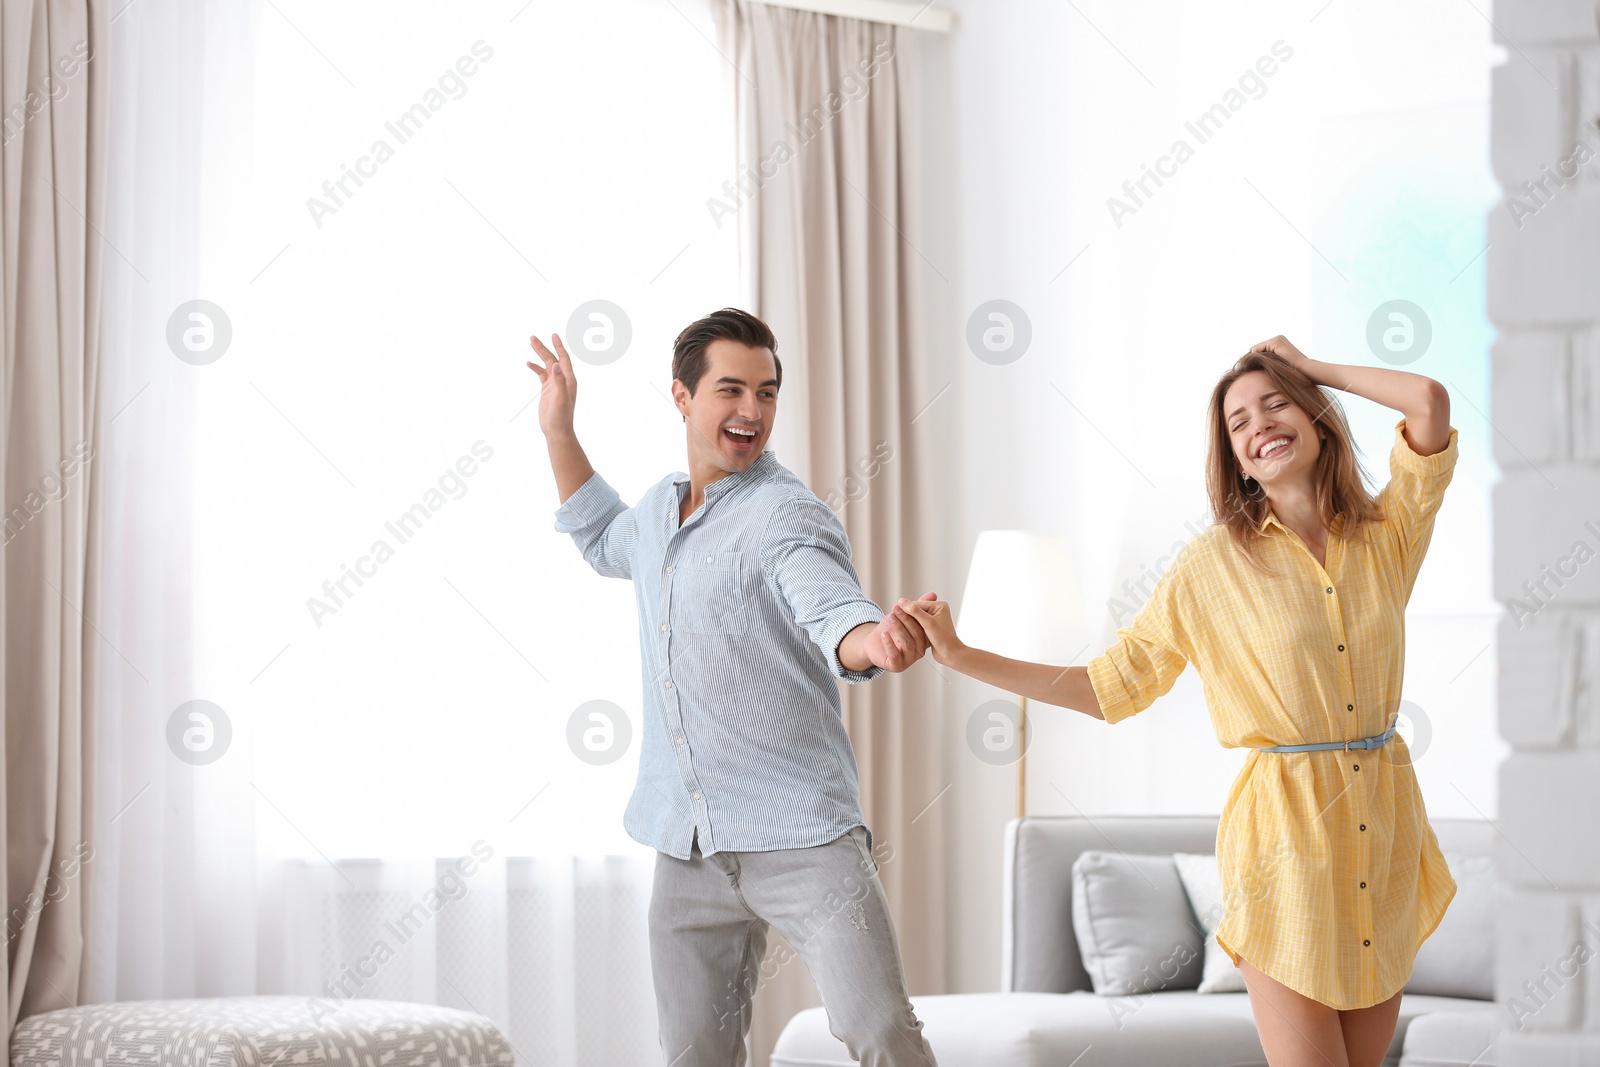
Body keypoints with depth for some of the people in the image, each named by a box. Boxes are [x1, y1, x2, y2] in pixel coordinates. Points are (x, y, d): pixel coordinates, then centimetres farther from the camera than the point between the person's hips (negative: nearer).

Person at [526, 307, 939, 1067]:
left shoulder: (785, 516, -10)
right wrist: (558, 432, 32)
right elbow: (606, 544, 39)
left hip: (799, 834, -7)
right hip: (687, 845, 7)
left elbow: (831, 613, -31)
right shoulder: (663, 507, 13)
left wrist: (873, 640, -54)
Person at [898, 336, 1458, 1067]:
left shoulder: (1386, 537, 6)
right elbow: (1108, 685, 1)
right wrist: (960, 657, -5)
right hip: (1286, 824, -3)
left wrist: (1309, 367, 7)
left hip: (1386, 821, 3)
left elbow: (1430, 402, -5)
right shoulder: (1213, 565, -1)